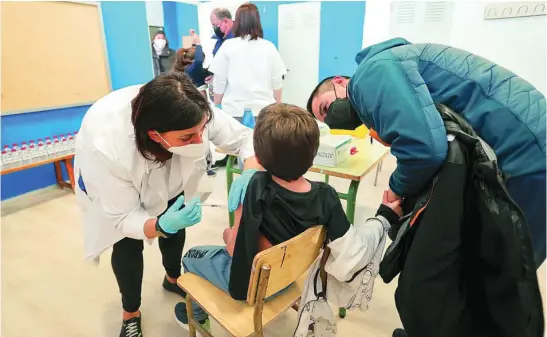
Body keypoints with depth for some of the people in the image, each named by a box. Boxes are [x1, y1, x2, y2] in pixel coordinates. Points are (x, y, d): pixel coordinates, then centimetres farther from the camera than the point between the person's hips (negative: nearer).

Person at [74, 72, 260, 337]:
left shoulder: (194, 114, -41)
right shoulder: (107, 149, -45)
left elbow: (245, 138, -28)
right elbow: (124, 218, -32)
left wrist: (249, 175, -48)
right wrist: (161, 225, -52)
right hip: (109, 173, -3)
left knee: (175, 225, 10)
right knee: (127, 244, -4)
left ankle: (173, 279, 42)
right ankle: (130, 313, 25)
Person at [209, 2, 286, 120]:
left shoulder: (228, 46, -2)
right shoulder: (269, 47, 2)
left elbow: (219, 81, 1)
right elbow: (277, 82, 6)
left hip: (234, 110, -1)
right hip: (264, 109, 1)